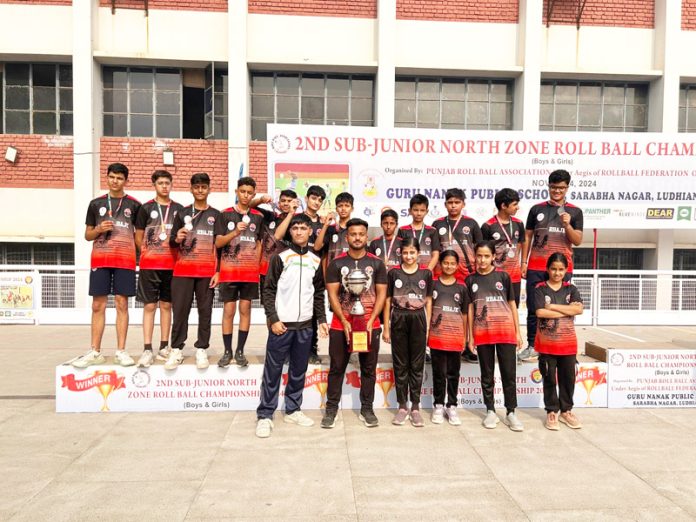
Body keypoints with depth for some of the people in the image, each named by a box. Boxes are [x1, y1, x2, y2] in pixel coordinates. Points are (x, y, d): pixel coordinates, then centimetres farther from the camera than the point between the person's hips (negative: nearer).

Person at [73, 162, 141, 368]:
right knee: (98, 305, 2)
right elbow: (88, 235, 13)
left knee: (122, 304, -1)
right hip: (100, 260, 2)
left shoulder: (134, 205, 7)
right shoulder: (96, 203, 10)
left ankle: (121, 351, 4)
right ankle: (95, 352, 9)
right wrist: (99, 230, -8)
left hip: (125, 261, -1)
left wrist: (140, 255, -5)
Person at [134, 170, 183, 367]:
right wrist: (149, 253, 1)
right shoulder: (146, 208, 4)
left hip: (171, 265, 2)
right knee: (149, 305, -2)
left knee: (166, 305, 8)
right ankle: (147, 350, -1)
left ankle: (164, 347, 16)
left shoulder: (178, 209, 8)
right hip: (150, 265, -2)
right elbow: (138, 238, 7)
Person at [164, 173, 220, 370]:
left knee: (205, 310, 2)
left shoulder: (216, 215, 8)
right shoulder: (182, 213, 11)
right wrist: (177, 239, -14)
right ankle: (177, 350, 6)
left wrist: (218, 272, -4)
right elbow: (172, 242, 10)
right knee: (179, 310, -1)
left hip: (207, 271, -1)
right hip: (183, 270, 1)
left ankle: (201, 350, 8)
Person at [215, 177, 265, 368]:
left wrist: (256, 267, 5)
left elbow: (259, 244, 12)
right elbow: (218, 242, -4)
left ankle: (240, 351, 13)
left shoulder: (258, 217, 8)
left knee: (245, 309, 4)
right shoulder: (225, 214, 1)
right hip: (229, 271, -2)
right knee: (229, 310, 0)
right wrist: (235, 232, -20)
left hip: (250, 272, 2)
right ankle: (227, 351, 11)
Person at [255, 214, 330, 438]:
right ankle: (264, 415, 10)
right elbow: (268, 290, -4)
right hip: (281, 324, -4)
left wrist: (322, 319, 6)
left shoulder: (316, 260, 10)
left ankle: (292, 410, 25)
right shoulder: (280, 257, -2)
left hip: (305, 325, 4)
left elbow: (319, 293, 14)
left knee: (298, 371, 11)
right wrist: (273, 319, -12)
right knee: (272, 372, 1)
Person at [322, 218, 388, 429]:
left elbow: (381, 294, 1)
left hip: (370, 324, 1)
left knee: (369, 369, 9)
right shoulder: (336, 263, 0)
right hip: (340, 324, 0)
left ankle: (367, 408, 21)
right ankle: (331, 408, 18)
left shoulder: (377, 263, 2)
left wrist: (371, 321, -10)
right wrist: (344, 321, -12)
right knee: (336, 368, 7)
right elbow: (332, 294, -3)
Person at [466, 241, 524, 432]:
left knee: (509, 374, 2)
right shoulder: (471, 280, 6)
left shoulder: (503, 276, 3)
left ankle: (511, 413, 13)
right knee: (487, 375, 9)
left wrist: (518, 332, 3)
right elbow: (470, 309, 7)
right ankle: (490, 411, 20)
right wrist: (470, 336, 4)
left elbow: (512, 305, 6)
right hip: (482, 333, 1)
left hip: (506, 331, -1)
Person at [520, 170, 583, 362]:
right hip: (536, 267, 1)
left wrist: (567, 225, -13)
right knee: (533, 308, 2)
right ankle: (532, 346, 10)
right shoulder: (537, 209, 9)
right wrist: (524, 262, 4)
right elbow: (527, 237, 10)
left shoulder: (575, 212, 7)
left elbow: (577, 241, 4)